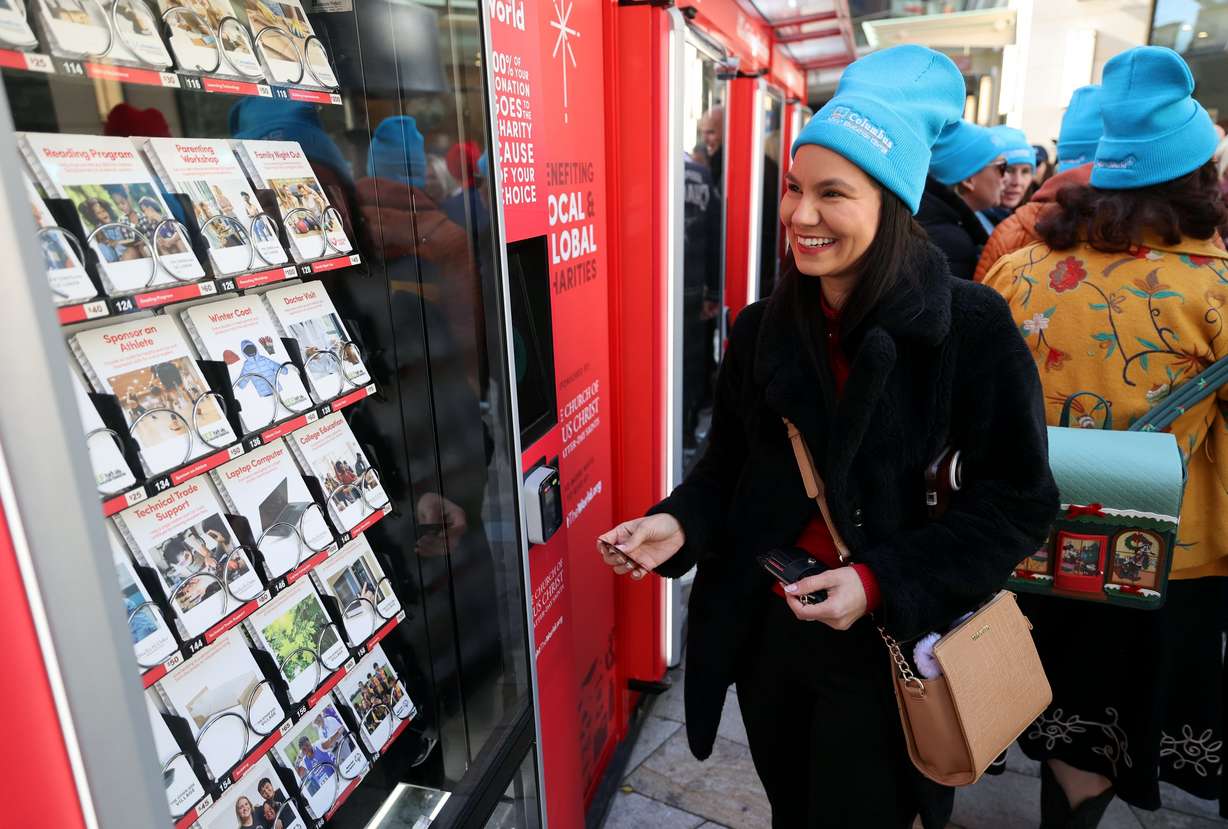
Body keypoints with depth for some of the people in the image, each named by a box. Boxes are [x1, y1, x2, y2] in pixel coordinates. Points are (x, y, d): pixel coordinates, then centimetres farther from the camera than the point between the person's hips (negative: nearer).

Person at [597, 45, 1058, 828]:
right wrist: (680, 524, -15)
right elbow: (730, 468, 5)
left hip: (889, 645, -3)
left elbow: (1016, 500, -12)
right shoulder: (761, 329, -3)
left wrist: (881, 583, -21)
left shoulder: (972, 328, -15)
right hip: (764, 630, 4)